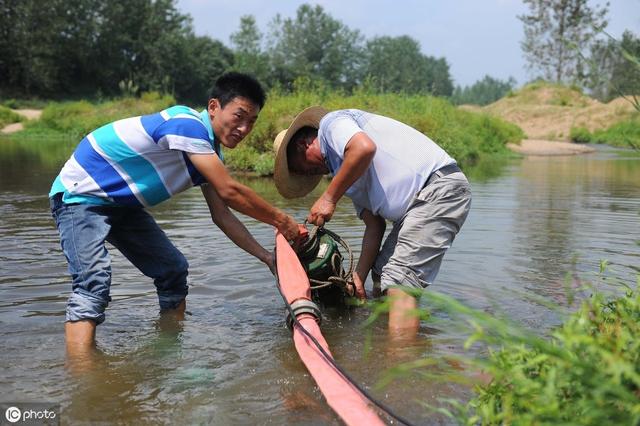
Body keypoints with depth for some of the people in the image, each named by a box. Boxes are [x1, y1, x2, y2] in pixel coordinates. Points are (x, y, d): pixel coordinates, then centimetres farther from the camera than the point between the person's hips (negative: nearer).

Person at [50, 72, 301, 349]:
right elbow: (230, 192, -29)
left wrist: (267, 257, 4)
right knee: (93, 281, -28)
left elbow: (221, 215, 7)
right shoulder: (187, 123, -26)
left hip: (120, 203, 10)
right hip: (81, 194, -10)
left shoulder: (208, 152, 2)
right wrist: (281, 220, -17)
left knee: (173, 270, 10)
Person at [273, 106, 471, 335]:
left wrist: (329, 198, -15)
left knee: (399, 281, -15)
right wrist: (358, 276, 6)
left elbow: (365, 148, -25)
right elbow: (375, 225, 15)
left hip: (440, 187, -11)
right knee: (382, 276, 15)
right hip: (420, 201, 11)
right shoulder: (346, 174, 23)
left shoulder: (330, 123, -1)